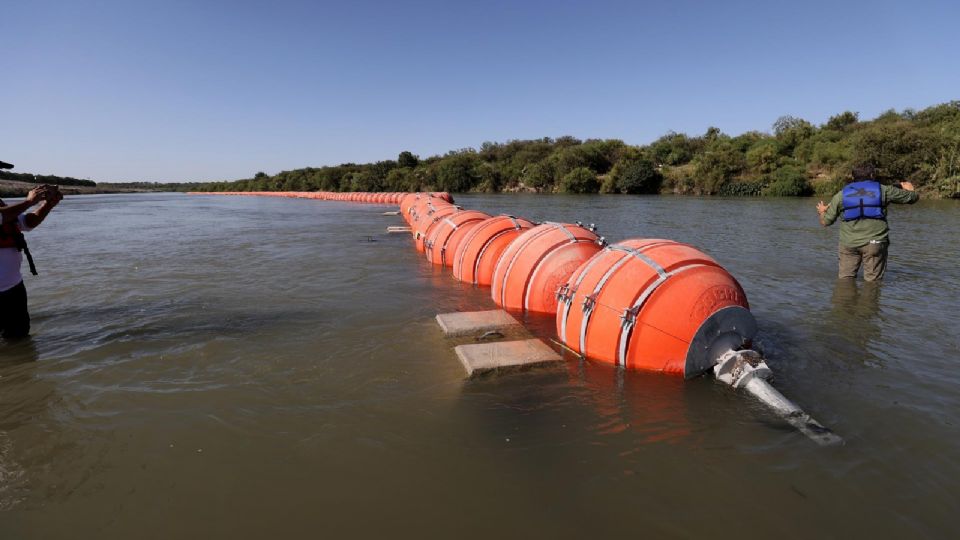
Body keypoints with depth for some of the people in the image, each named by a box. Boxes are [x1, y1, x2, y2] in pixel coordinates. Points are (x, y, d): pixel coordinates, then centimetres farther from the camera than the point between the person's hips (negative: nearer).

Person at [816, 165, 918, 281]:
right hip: (875, 242, -1)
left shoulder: (841, 194, 6)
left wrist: (822, 212, 30)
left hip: (849, 244, 1)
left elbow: (826, 222, 7)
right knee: (872, 281, 6)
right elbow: (913, 197, 17)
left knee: (845, 278, 8)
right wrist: (909, 189, 41)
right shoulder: (883, 190, 4)